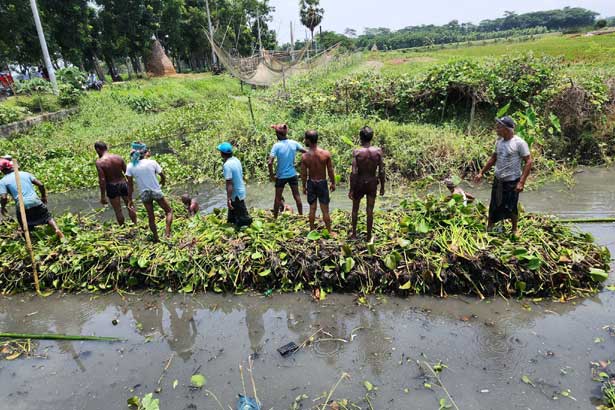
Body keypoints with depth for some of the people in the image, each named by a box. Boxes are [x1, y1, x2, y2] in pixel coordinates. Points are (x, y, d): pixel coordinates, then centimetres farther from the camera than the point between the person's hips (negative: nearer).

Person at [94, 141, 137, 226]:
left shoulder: (99, 162, -14)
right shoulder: (118, 157, -4)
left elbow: (102, 180, -17)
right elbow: (127, 173, -1)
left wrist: (103, 196, -11)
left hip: (112, 187, -2)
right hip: (123, 184, 3)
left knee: (118, 211, 12)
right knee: (130, 207, 17)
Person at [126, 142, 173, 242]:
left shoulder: (130, 166, -6)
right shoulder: (152, 162, -12)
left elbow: (130, 184, -3)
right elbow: (163, 176, -4)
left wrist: (130, 199, 6)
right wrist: (161, 184, 18)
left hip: (144, 194, 3)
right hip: (156, 192, -3)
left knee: (151, 217, 17)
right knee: (169, 211, 14)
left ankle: (156, 238, 24)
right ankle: (167, 232, -5)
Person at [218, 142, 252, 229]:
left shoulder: (227, 165, -24)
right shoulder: (236, 160, 1)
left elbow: (229, 184, -27)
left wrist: (228, 199, -24)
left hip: (236, 194, -9)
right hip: (240, 190, 9)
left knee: (243, 219, 4)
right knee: (232, 214, 26)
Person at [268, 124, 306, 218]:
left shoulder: (277, 146, -17)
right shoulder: (294, 143, -5)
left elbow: (270, 163, -23)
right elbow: (306, 152, 2)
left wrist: (271, 175, -11)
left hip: (281, 176, -3)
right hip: (292, 175, 3)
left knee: (278, 198, 12)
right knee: (297, 196, 15)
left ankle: (275, 218, 23)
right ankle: (301, 216, 25)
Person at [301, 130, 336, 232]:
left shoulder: (304, 156, -13)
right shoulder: (326, 154, -14)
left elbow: (303, 174, -6)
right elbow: (330, 171, -6)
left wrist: (304, 186, 8)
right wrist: (333, 183, 8)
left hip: (311, 183, 1)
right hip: (322, 183, -1)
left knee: (312, 208, 14)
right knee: (325, 210, 8)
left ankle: (312, 230, 25)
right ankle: (329, 231, 18)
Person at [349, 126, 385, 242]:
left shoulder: (357, 152, -16)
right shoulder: (378, 151, -10)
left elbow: (354, 173, -17)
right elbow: (381, 171, -7)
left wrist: (351, 189, -9)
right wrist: (382, 187, 6)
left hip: (359, 183, -1)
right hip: (372, 183, 1)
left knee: (355, 209, 19)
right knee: (370, 211, 12)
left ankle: (354, 234, 28)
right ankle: (369, 236, 21)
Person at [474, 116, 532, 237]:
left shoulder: (519, 143, -16)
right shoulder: (499, 142, 4)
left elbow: (528, 162, -15)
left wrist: (521, 182, -21)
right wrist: (482, 173, 14)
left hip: (512, 181, -5)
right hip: (498, 180, 5)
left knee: (510, 208, 7)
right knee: (494, 206, 12)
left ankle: (515, 229, 30)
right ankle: (489, 228, 26)